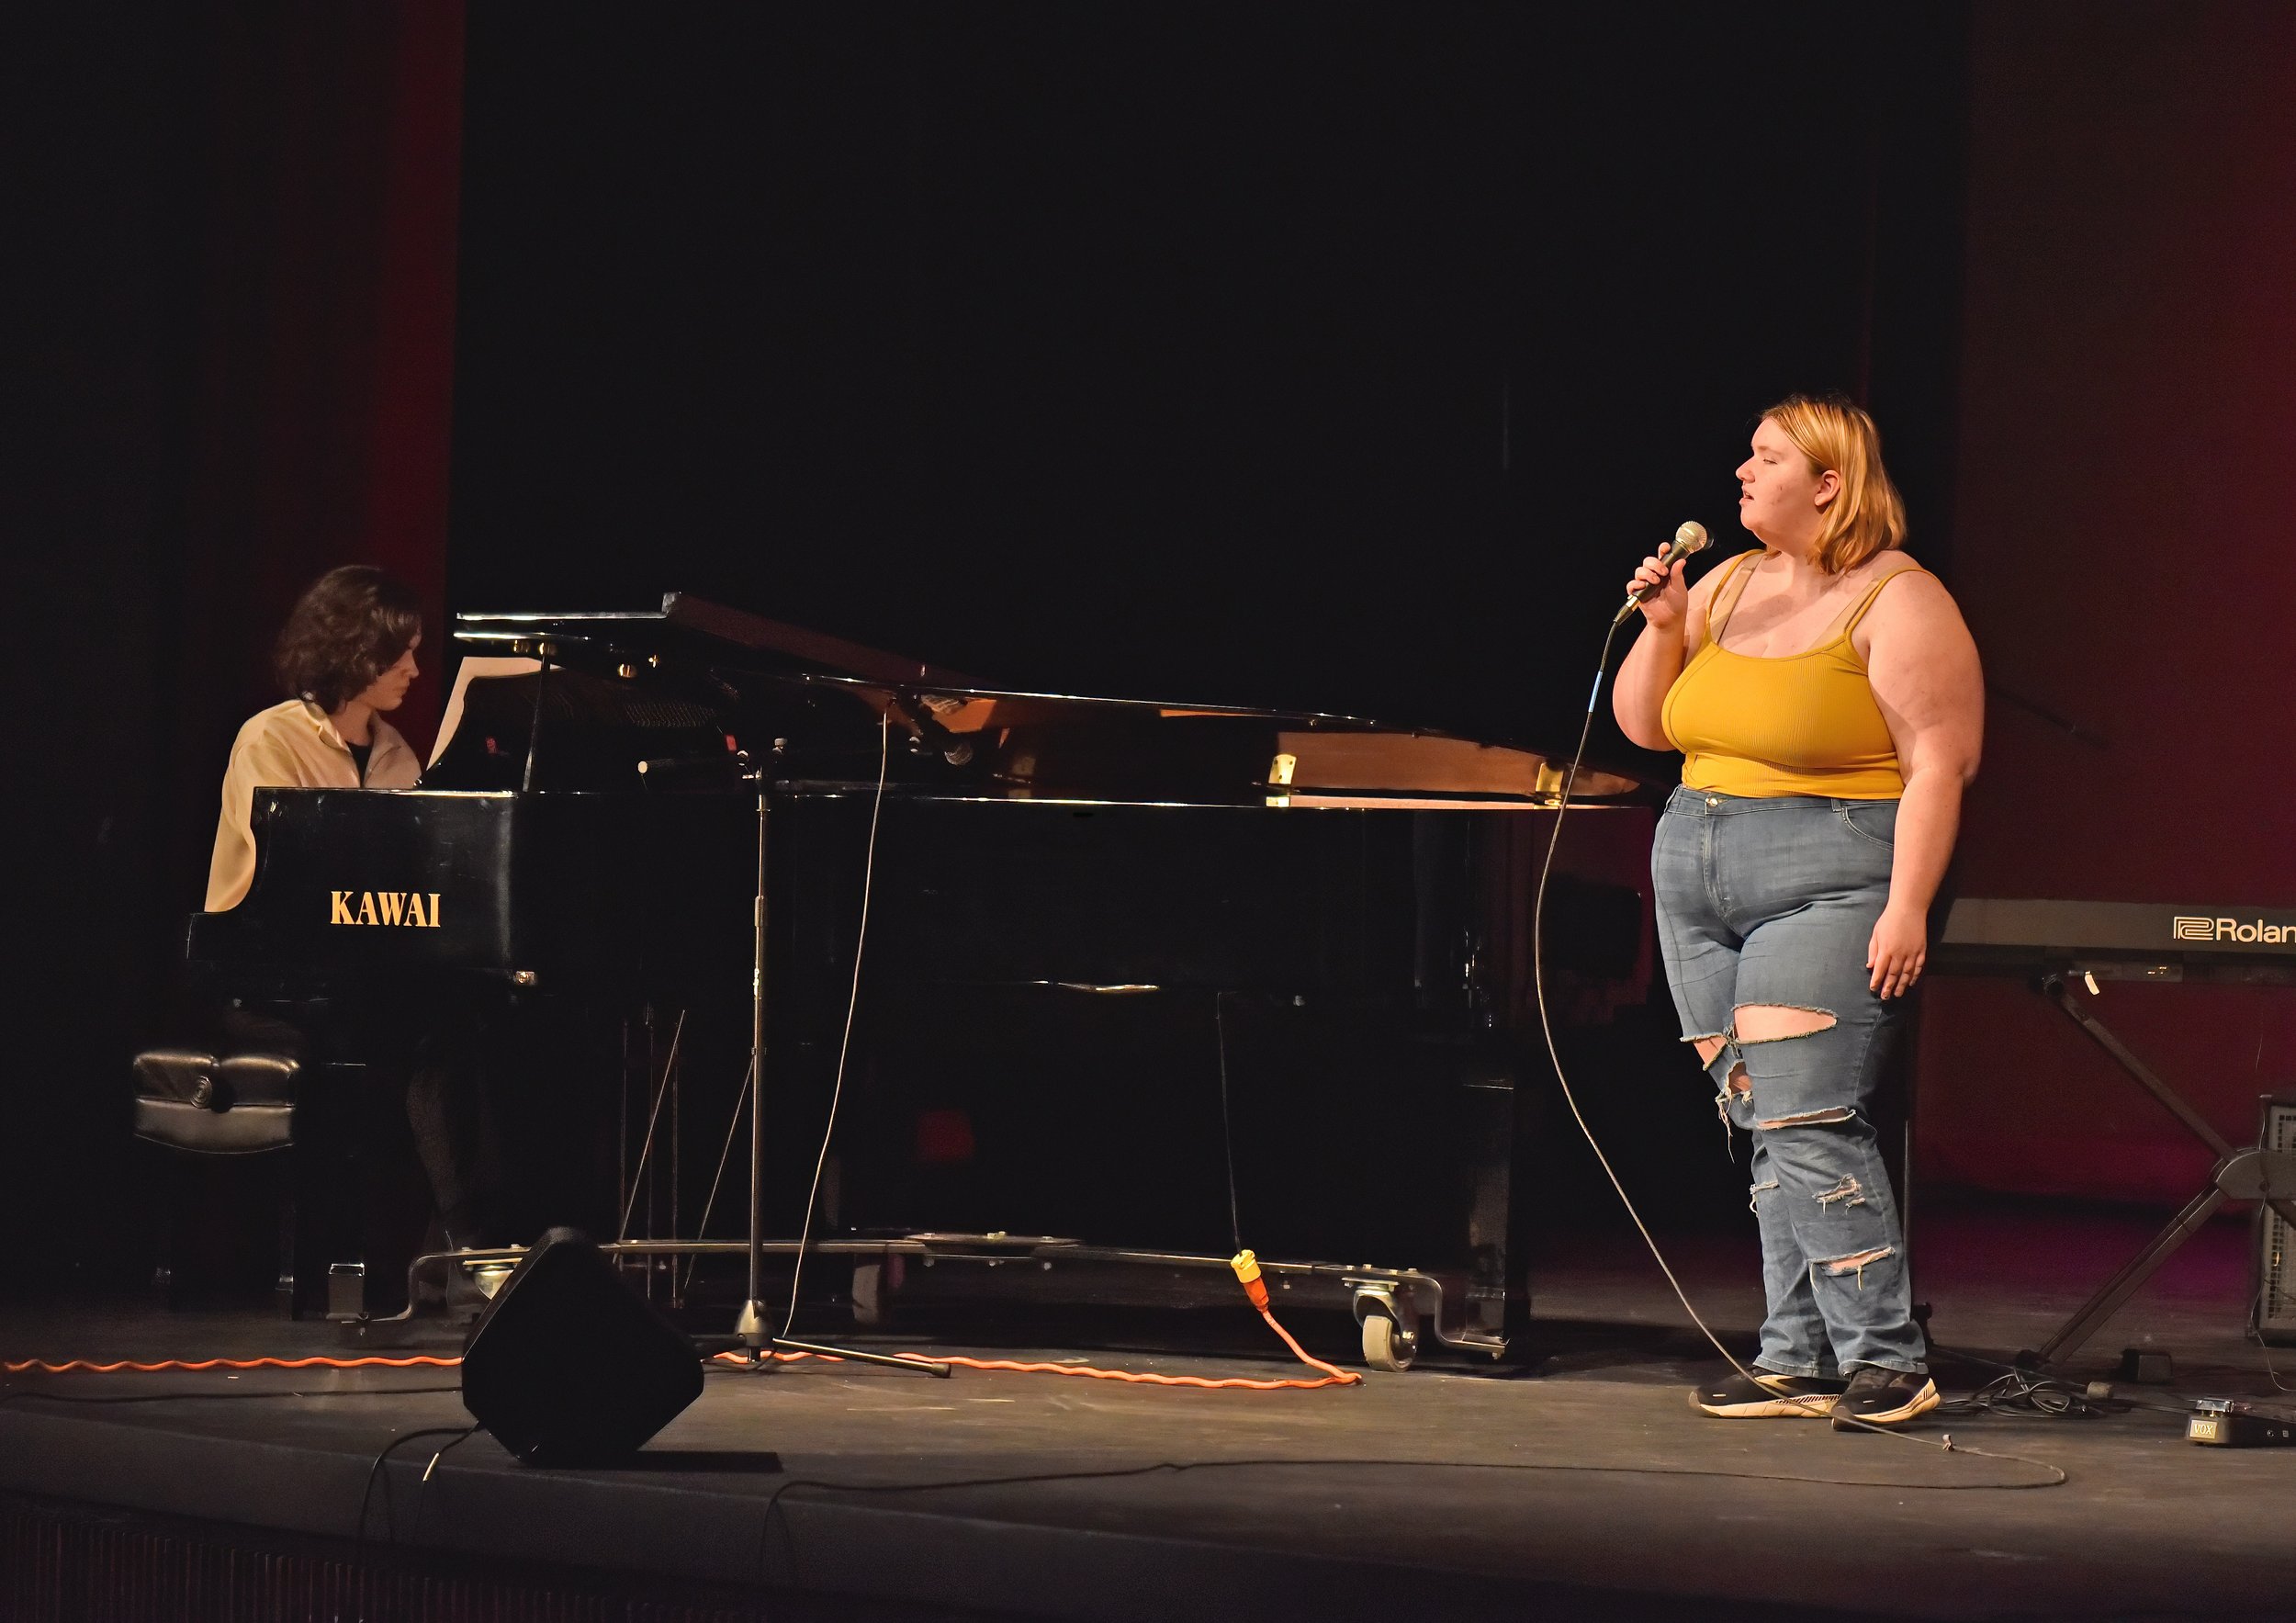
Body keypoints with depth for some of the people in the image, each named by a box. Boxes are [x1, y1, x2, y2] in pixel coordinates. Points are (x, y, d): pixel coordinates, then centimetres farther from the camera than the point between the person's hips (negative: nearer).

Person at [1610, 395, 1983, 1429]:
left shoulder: (1898, 603, -7)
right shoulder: (1731, 587, 15)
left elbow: (1939, 763, -12)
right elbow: (1644, 727, 17)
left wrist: (1907, 907, -19)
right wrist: (1661, 628, 0)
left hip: (1828, 887, -8)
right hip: (1698, 881, 8)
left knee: (1805, 1120, -15)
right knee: (1767, 1127, 6)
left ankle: (1887, 1360, -12)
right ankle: (1801, 1362, 7)